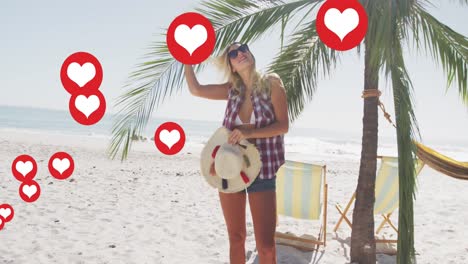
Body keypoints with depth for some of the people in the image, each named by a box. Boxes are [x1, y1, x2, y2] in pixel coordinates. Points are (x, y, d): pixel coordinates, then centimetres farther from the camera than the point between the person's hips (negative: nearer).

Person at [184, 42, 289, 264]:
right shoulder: (232, 89, 5)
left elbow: (283, 125, -9)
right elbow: (195, 89, 8)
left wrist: (250, 132, -20)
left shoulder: (272, 83, -5)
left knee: (266, 245, -6)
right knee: (236, 238, 13)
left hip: (262, 171, -3)